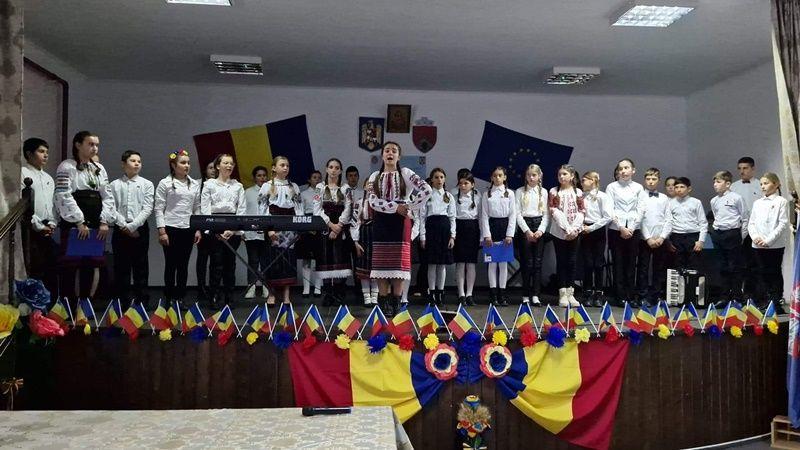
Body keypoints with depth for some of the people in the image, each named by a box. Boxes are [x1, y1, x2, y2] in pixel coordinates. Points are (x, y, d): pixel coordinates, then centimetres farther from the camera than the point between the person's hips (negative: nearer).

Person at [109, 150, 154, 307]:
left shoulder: (147, 184, 4)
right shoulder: (115, 184, 5)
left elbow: (147, 209, -3)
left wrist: (132, 226, -11)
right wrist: (124, 226, -10)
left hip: (140, 229, -1)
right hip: (120, 229, 1)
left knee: (141, 266, 3)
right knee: (121, 266, 5)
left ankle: (142, 300, 8)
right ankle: (123, 300, 12)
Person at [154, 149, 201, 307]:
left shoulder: (194, 184, 11)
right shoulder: (165, 183, -1)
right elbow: (158, 208, -4)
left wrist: (198, 229, 6)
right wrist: (161, 231, -11)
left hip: (188, 229, 4)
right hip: (171, 229, -4)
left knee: (183, 265, 8)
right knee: (171, 265, 2)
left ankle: (180, 297, 16)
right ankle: (170, 298, 12)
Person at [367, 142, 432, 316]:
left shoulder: (406, 173, 3)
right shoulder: (375, 176, 9)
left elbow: (427, 190, -8)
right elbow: (373, 201, -6)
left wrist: (411, 206, -9)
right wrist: (395, 207, -15)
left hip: (400, 222, -2)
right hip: (381, 222, 2)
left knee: (399, 262, -2)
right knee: (382, 262, -1)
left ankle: (396, 303, 4)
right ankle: (383, 305, 5)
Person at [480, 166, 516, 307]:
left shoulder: (510, 193, 4)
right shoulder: (487, 194, 4)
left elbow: (513, 214, 1)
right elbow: (484, 215, 0)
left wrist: (510, 234, -7)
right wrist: (487, 235, -8)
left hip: (505, 225, 0)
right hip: (491, 226, 0)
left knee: (504, 261, 3)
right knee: (492, 261, 1)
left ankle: (502, 293, 9)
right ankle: (493, 294, 6)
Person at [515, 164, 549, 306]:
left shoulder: (543, 192, 8)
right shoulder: (520, 192, 3)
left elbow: (546, 214, 6)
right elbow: (518, 214, -3)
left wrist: (541, 230, -8)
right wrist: (527, 231, -11)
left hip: (539, 226, 2)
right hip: (524, 226, -2)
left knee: (537, 262, 0)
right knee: (526, 262, -3)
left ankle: (535, 295, 3)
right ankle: (526, 295, 4)